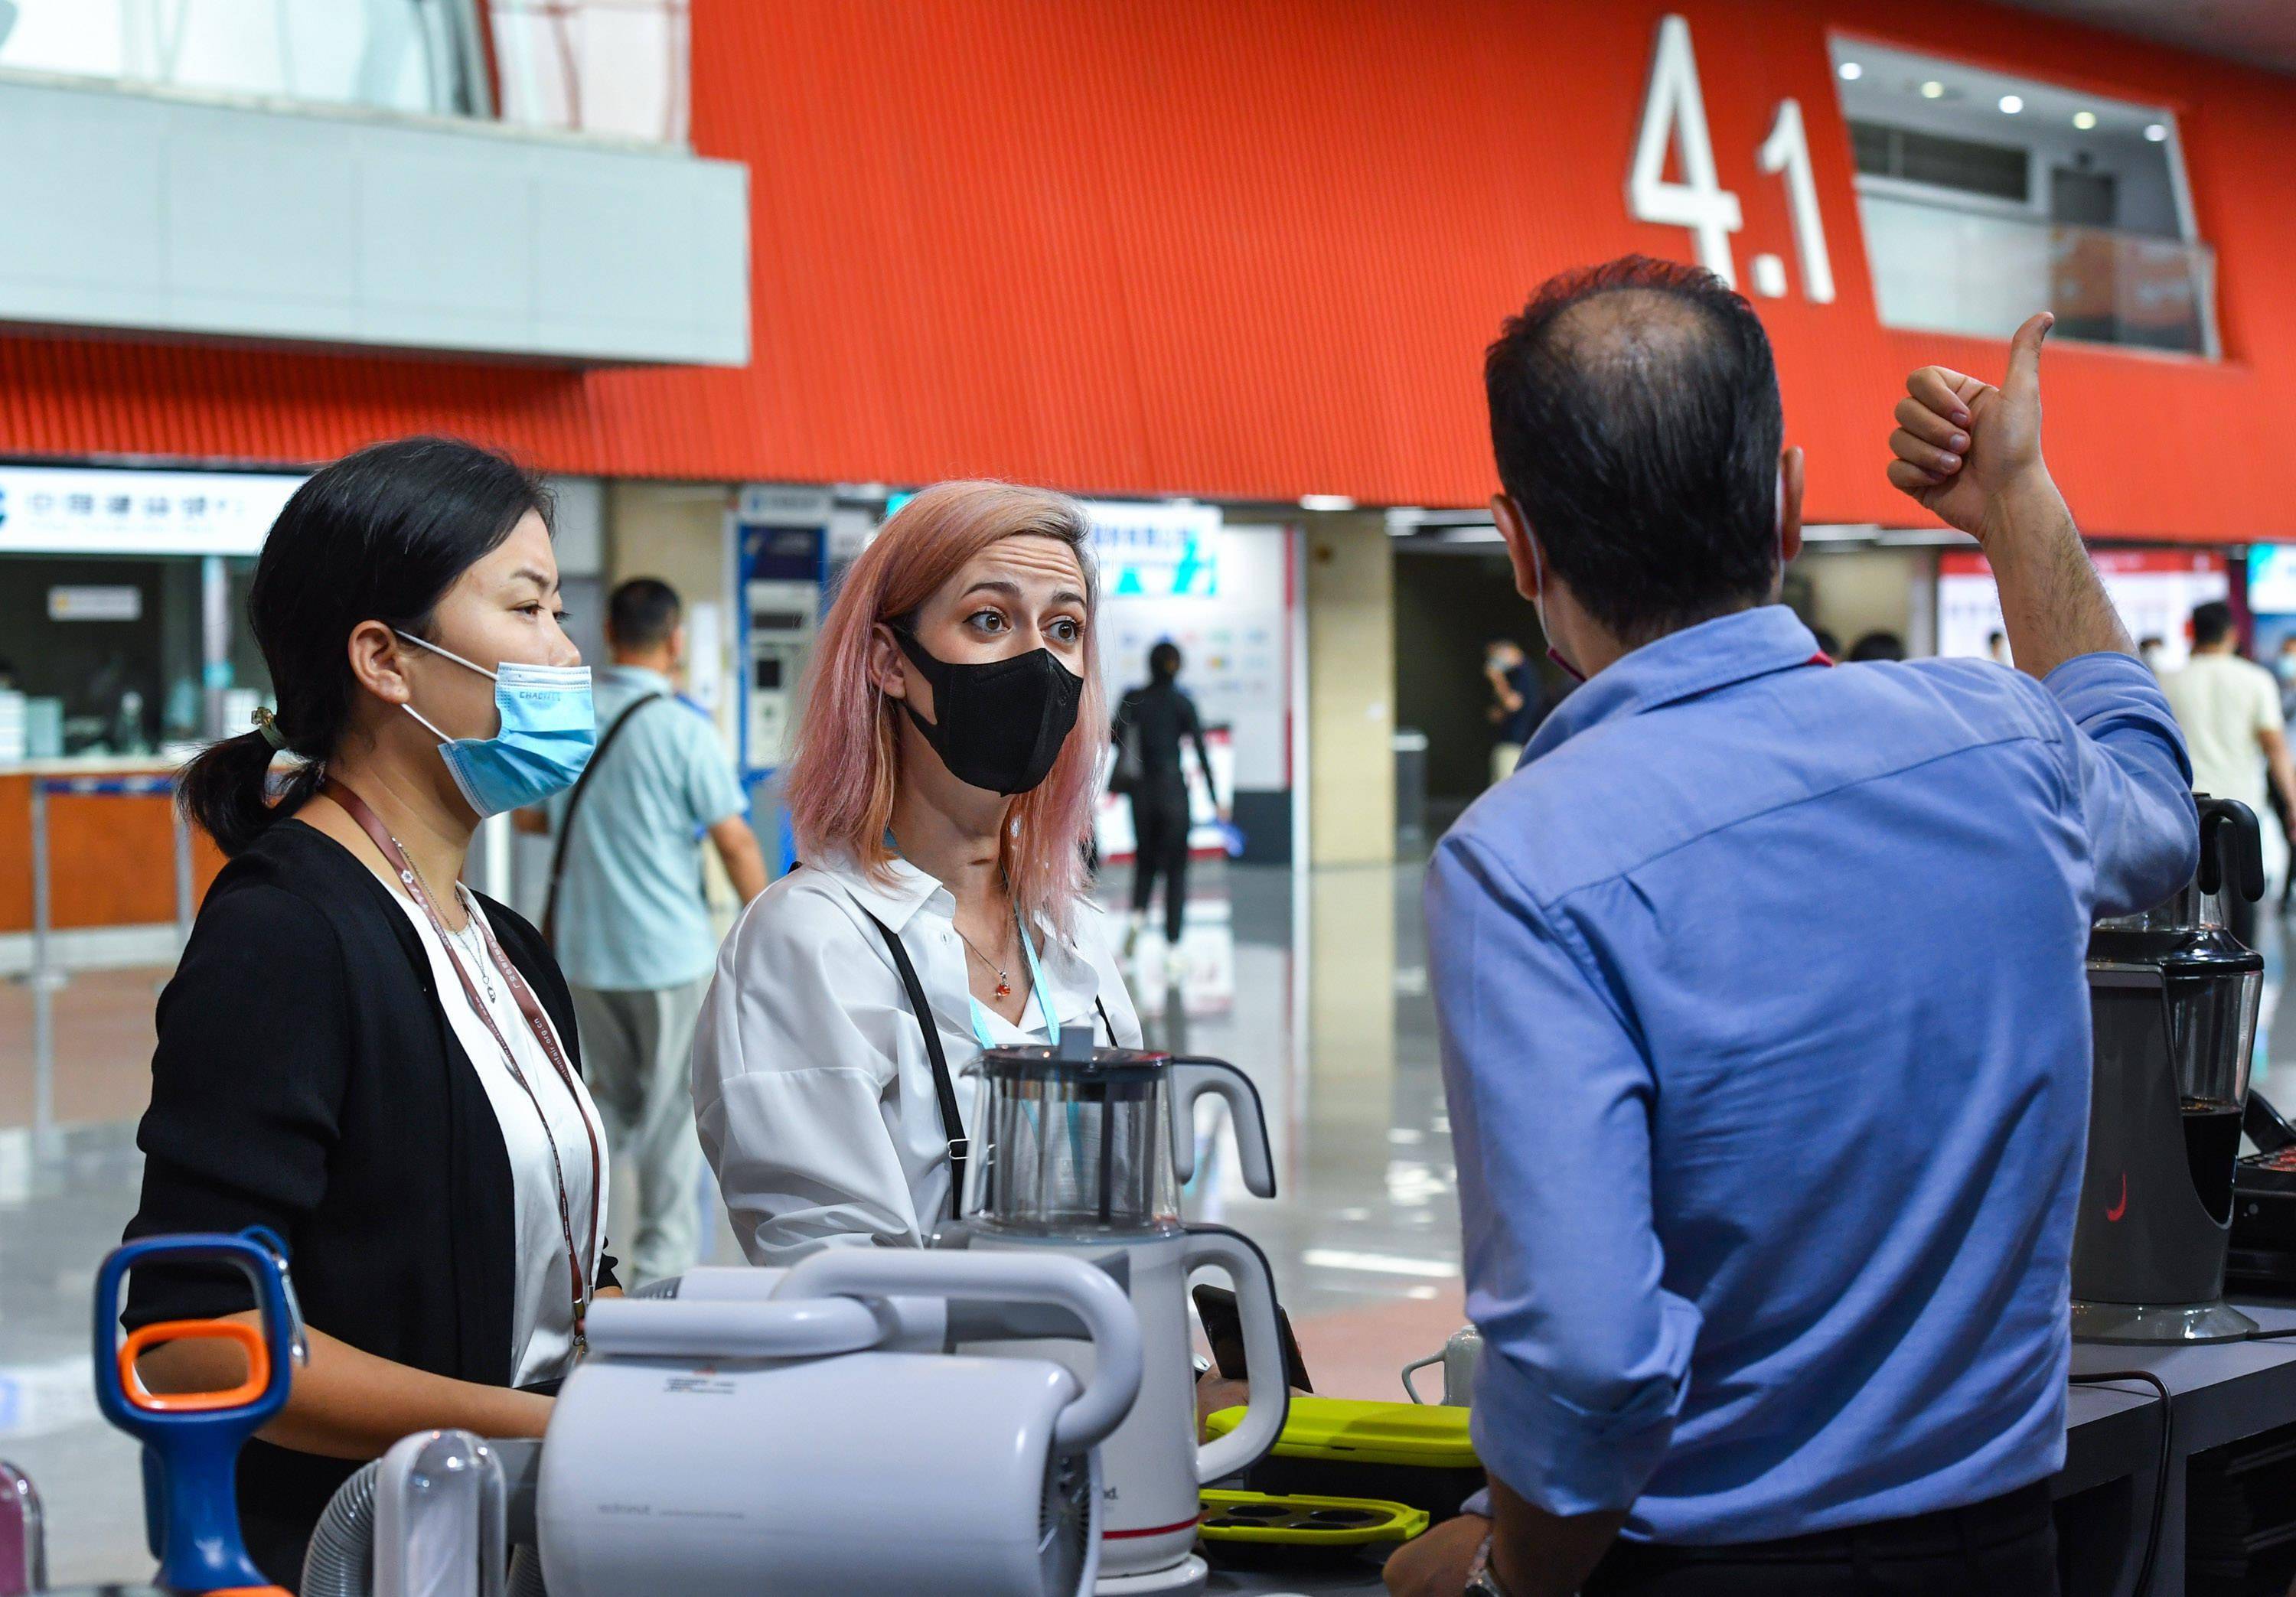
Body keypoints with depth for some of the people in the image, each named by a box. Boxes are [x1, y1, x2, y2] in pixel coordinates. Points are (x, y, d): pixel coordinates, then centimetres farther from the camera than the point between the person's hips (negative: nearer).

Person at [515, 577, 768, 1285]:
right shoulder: (684, 729, -13)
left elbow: (528, 817, 13)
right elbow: (736, 841, -12)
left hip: (583, 951, 5)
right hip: (671, 948, -4)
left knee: (614, 1091, 22)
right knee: (675, 1108, 7)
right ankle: (663, 1262, 11)